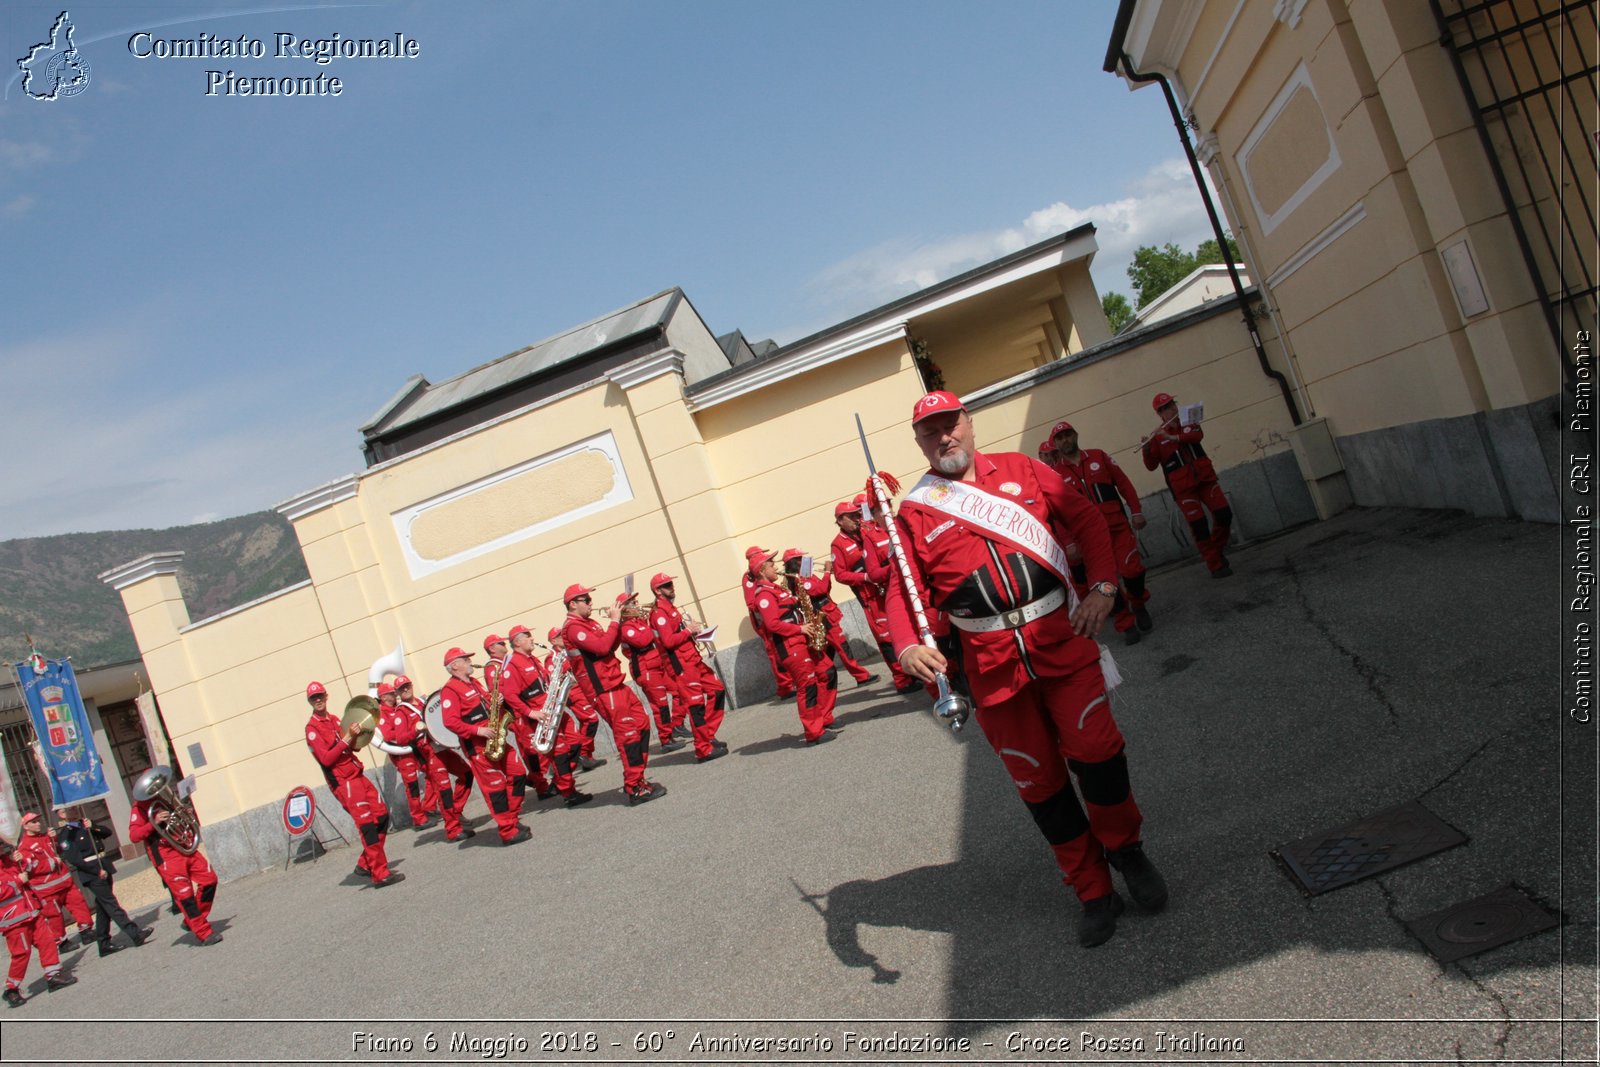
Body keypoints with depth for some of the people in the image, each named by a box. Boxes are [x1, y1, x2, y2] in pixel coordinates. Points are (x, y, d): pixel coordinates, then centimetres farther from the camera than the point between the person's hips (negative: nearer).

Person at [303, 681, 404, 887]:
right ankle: (380, 874, -12)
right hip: (343, 782, -8)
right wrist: (347, 739, -23)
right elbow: (326, 759, -17)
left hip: (358, 775, 8)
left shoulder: (334, 720, 16)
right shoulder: (312, 729, -7)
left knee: (382, 814, 8)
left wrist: (356, 734, -2)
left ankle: (366, 864, 20)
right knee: (367, 824, -13)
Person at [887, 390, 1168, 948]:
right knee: (1040, 782, 7)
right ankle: (1095, 893, 25)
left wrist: (1102, 587, -5)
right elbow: (902, 591, -2)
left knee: (1094, 749, -10)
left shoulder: (1021, 470, 8)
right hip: (993, 666, 0)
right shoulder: (914, 513, 4)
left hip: (1062, 641, 0)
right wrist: (907, 646, -21)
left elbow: (1087, 520, 9)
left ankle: (1125, 848, 21)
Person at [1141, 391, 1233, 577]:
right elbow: (1151, 466, -7)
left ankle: (1217, 548, 20)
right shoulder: (1157, 437, -1)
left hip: (1204, 478, 3)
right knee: (1199, 525, -7)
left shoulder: (1188, 423, 10)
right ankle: (1216, 565, 1)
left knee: (1224, 513, -6)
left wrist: (1172, 437, -27)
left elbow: (1198, 434, -14)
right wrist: (1146, 449, -26)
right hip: (1183, 488, -3)